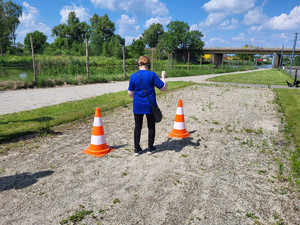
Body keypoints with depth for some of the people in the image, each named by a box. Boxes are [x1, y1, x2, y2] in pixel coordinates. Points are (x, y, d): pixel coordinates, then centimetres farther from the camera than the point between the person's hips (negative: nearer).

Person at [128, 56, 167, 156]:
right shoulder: (152, 75, -10)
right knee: (151, 127, 15)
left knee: (137, 127, 13)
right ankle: (150, 148, 24)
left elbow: (130, 93, 1)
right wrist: (163, 77, 8)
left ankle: (137, 149, 20)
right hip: (150, 106, -1)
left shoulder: (133, 76, -4)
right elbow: (164, 88, -7)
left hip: (137, 106, 2)